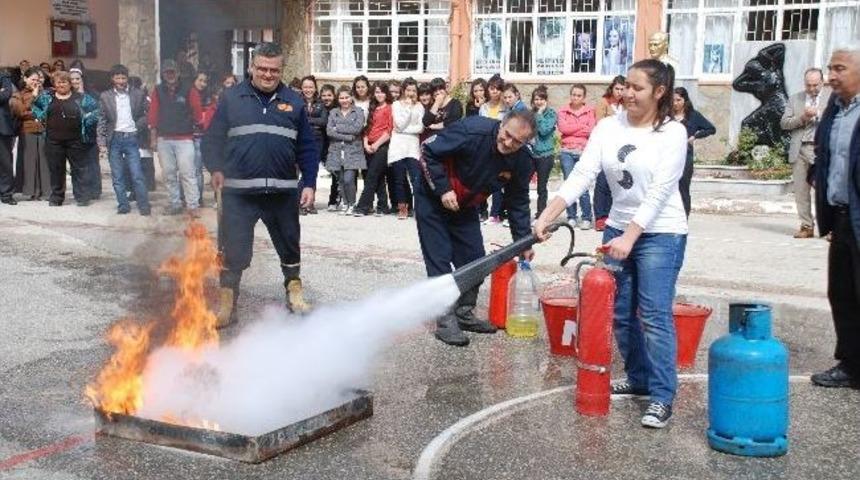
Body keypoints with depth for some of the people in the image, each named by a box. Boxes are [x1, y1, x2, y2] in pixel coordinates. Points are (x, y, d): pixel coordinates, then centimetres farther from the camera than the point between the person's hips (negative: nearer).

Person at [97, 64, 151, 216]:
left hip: (131, 138, -1)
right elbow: (102, 121, 5)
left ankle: (144, 206, 2)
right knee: (117, 177, 4)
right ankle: (123, 206, 12)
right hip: (114, 139, 1)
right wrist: (102, 143, -2)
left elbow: (146, 115, 9)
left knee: (137, 175, -5)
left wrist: (138, 126, -7)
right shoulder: (105, 97, 5)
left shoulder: (138, 94, 4)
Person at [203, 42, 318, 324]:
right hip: (238, 192, -2)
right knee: (234, 249, 0)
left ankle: (295, 293, 32)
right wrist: (216, 169, -14)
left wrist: (309, 184, 1)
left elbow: (307, 147, 8)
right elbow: (213, 138, 2)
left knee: (289, 245, 14)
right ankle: (227, 303, 11)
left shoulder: (293, 102, 8)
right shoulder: (232, 98, 3)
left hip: (283, 192, 2)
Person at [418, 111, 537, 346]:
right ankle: (445, 320, -4)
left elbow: (518, 203, 0)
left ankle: (464, 313, 19)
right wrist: (443, 190, -27)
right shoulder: (472, 130, -32)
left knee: (474, 259, 3)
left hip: (466, 208, 6)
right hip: (432, 200, -6)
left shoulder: (521, 162, -14)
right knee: (439, 259, -9)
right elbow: (428, 152, -24)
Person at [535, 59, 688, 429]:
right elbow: (581, 175, -7)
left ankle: (662, 397, -3)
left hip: (660, 234, -5)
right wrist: (547, 215, -19)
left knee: (654, 315, -9)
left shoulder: (673, 132, -11)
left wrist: (629, 237, -23)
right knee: (621, 313, 11)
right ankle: (639, 379, 29)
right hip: (618, 229, 5)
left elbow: (659, 192, -17)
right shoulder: (608, 127, 1)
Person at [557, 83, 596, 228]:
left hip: (584, 152, -2)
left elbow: (591, 131, -4)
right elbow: (563, 128, -5)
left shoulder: (590, 111, 6)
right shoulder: (563, 110, 9)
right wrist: (582, 126, -4)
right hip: (567, 152, 2)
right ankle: (571, 217, 12)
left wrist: (571, 130, -5)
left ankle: (586, 218, 0)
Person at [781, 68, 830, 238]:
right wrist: (802, 118, -7)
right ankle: (806, 226, 10)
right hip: (800, 150, 3)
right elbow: (784, 123, 8)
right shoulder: (795, 99, 15)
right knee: (801, 190, 3)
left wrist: (819, 114, -12)